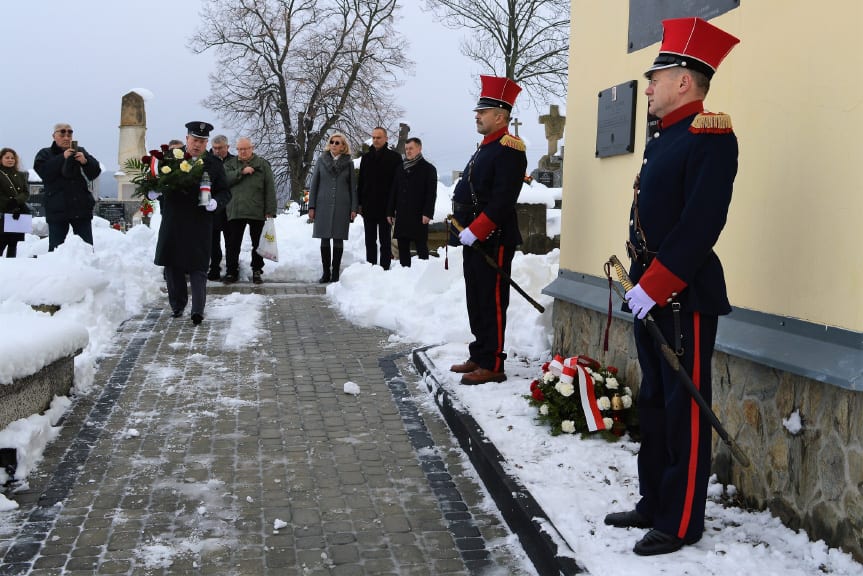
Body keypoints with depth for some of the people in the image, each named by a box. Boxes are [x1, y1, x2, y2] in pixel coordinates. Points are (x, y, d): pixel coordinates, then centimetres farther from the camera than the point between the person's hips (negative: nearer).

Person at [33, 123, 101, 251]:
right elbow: (43, 172, -10)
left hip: (81, 207, 2)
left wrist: (86, 161, -16)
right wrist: (62, 158, -16)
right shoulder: (45, 154, 9)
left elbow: (95, 172, 4)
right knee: (55, 248, -1)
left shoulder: (80, 152, 13)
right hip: (57, 209, -2)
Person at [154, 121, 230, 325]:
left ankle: (198, 310, -4)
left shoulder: (214, 164, 3)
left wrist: (215, 202, -14)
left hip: (199, 225, -2)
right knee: (172, 265, 11)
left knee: (197, 267, -4)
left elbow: (225, 192, 6)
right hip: (172, 222, 2)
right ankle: (177, 305, 26)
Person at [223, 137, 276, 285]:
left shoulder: (262, 164, 6)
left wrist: (270, 210, -6)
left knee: (257, 243, 7)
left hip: (257, 211, -1)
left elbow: (270, 188, 1)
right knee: (233, 244, 2)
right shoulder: (230, 164, 12)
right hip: (235, 211, 1)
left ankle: (257, 271, 18)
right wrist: (241, 172, -14)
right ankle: (231, 271, 10)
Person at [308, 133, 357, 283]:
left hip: (342, 206, -1)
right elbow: (313, 184, 7)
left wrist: (354, 208, -1)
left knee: (338, 240, 1)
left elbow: (352, 187, 7)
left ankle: (336, 273, 8)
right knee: (324, 240, 2)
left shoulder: (348, 163, 6)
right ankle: (326, 273, 9)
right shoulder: (321, 161, 7)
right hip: (323, 205, 1)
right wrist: (311, 206, 1)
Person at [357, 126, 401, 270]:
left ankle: (384, 269, 6)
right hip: (368, 206, 5)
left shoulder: (394, 157, -2)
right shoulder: (366, 157, 12)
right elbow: (360, 182, 14)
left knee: (385, 241, 3)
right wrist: (359, 203, 7)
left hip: (385, 206, -5)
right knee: (370, 241, 9)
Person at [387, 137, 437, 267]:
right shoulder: (401, 169, 17)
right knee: (402, 246, 7)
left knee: (421, 247, -2)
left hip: (418, 216, -6)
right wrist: (391, 212, 11)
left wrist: (427, 213, -16)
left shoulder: (428, 168, 0)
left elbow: (431, 193, -7)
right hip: (402, 216, 6)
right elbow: (394, 191, 17)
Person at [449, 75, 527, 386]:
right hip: (473, 240, 10)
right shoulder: (484, 149, 18)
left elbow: (502, 200, -22)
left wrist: (475, 231, -22)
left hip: (493, 241, -10)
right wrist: (460, 226, 12)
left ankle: (492, 366, 3)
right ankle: (479, 357, 25)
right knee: (476, 301, 15)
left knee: (491, 304, -4)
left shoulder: (510, 149, -13)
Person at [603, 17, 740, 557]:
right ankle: (655, 504, 28)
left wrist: (655, 286, -22)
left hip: (685, 297, -10)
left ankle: (681, 523, 10)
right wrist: (639, 281, 12)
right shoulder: (663, 138, 16)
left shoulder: (711, 136, -13)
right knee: (653, 403, 16)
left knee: (684, 409, -1)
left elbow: (700, 225, -22)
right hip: (651, 294, 10)